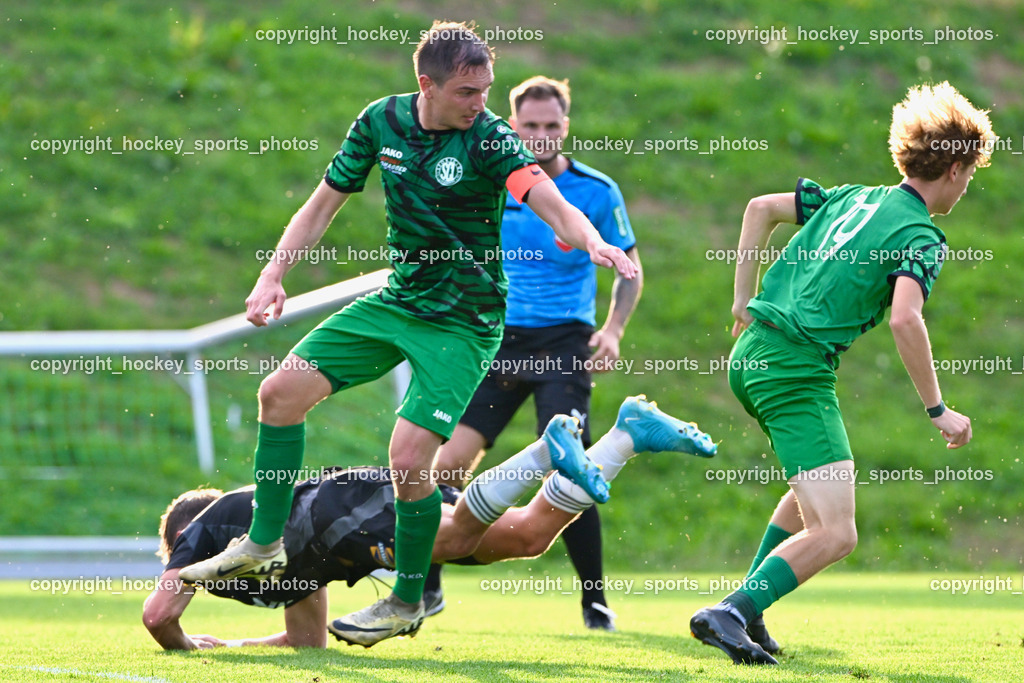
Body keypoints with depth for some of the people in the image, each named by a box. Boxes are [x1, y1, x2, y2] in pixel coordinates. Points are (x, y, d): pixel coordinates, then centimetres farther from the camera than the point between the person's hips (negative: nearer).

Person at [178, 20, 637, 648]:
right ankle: (264, 544, 15)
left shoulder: (488, 138, -19)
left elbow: (553, 206, -31)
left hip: (464, 323, -6)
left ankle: (409, 601, 5)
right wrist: (274, 277, -2)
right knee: (283, 390, 0)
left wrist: (593, 242, -52)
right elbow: (324, 204, 7)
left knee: (410, 458, -16)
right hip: (398, 300, 6)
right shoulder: (383, 120, -3)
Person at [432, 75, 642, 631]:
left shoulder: (597, 192, -4)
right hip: (497, 338, 3)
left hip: (563, 341, -3)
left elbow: (629, 269, 6)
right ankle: (426, 586, 9)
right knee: (452, 459, -6)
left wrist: (612, 329, -9)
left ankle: (594, 600, -4)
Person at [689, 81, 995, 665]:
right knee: (834, 534, -13)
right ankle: (730, 614, -25)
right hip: (798, 370, -9)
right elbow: (905, 319, -21)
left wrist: (744, 300, 24)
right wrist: (938, 410, -13)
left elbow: (762, 208, 20)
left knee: (816, 488, 31)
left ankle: (747, 612, 26)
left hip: (751, 353, 9)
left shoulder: (853, 198, 17)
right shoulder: (921, 236, -7)